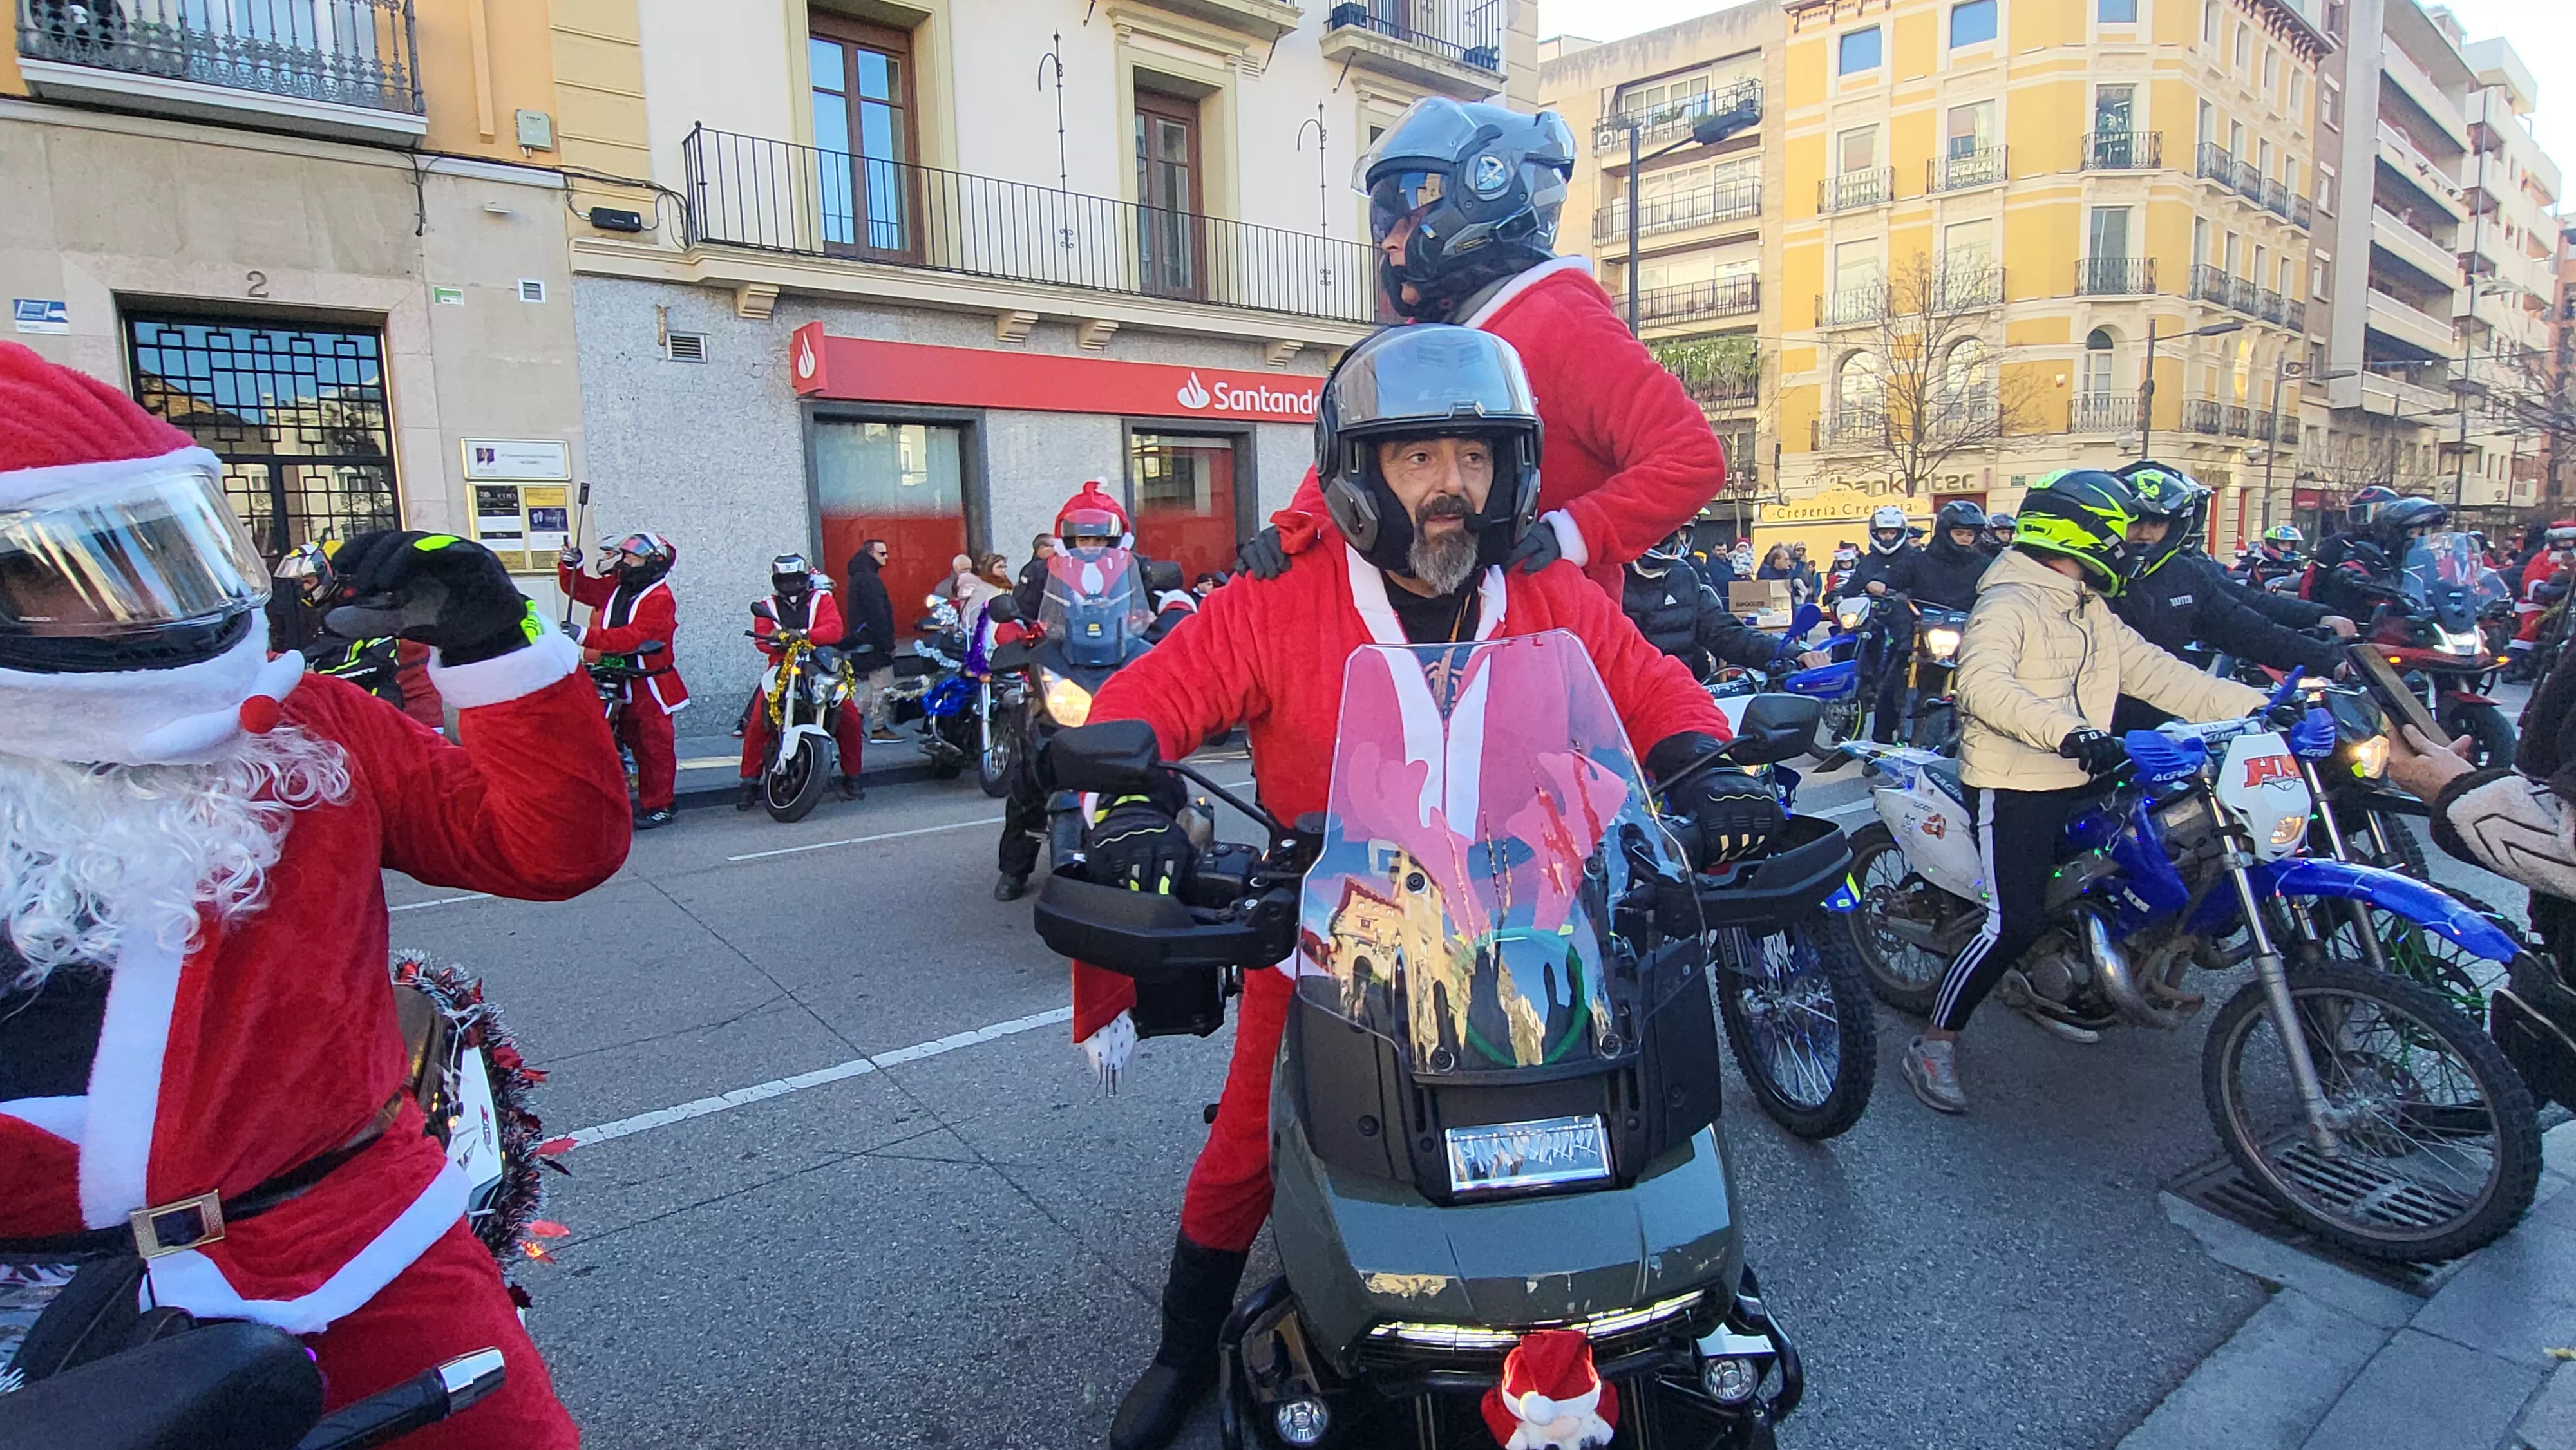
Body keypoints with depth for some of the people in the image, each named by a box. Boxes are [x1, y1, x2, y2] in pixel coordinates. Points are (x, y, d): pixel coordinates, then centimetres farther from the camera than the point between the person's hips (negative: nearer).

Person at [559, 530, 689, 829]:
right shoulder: (614, 587, 10)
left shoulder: (659, 599, -16)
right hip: (620, 682, 8)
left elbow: (634, 637, -27)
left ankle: (659, 807, 2)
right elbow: (581, 588, 19)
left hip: (650, 684, -8)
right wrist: (571, 566, -1)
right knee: (635, 742, 15)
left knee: (655, 746, -3)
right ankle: (647, 801, 25)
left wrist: (588, 636, -33)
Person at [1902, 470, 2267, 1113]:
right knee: (2017, 924, -15)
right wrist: (2071, 732, -42)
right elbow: (1983, 684, -30)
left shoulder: (2093, 614, 18)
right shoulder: (2007, 604, -13)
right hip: (2014, 788, -9)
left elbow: (2153, 671, 14)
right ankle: (1935, 1043, -5)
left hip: (2080, 782, 9)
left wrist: (2251, 705, 4)